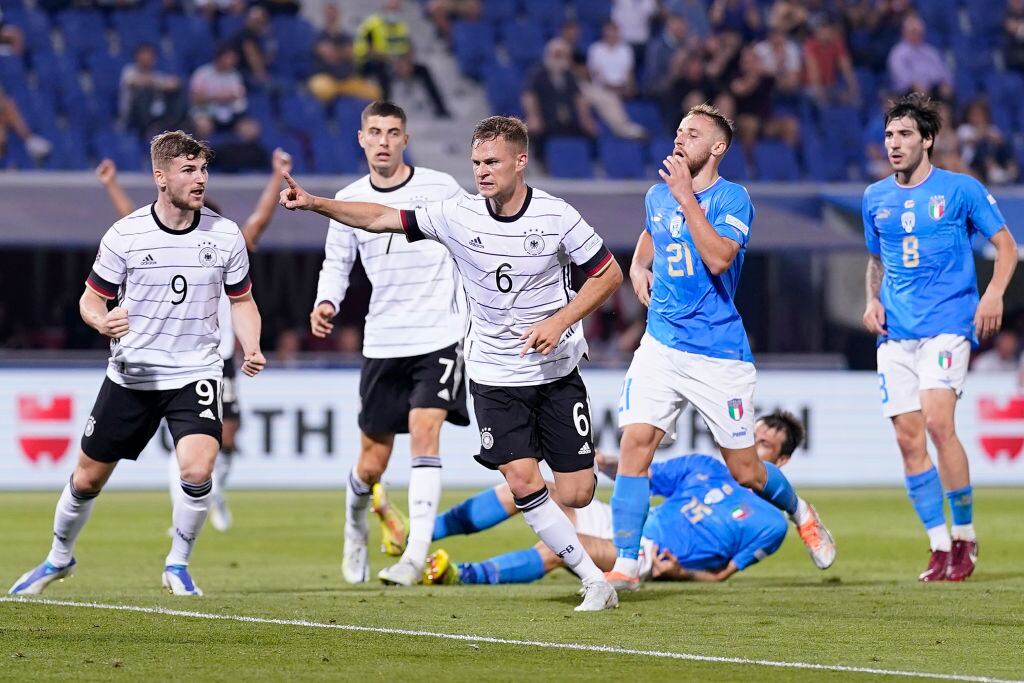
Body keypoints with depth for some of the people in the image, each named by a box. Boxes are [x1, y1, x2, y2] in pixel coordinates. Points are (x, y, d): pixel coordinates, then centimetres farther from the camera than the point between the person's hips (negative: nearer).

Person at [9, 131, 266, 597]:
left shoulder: (226, 236, -2)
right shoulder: (124, 235, -7)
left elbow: (242, 300, 11)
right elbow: (91, 299, 1)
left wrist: (251, 349, -7)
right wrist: (102, 322, -22)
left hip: (195, 374, 0)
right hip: (131, 376, 0)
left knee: (197, 471, -23)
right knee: (88, 477, 9)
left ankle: (177, 566, 0)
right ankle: (59, 558, 37)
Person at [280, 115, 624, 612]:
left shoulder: (556, 217, -11)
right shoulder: (458, 215, -8)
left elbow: (609, 273, -3)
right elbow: (381, 219, -5)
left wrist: (559, 322, -15)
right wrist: (314, 203, -15)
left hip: (557, 370, 0)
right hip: (495, 376, 1)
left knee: (576, 495, -3)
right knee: (522, 482, -14)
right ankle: (594, 580, -3)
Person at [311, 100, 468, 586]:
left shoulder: (440, 188, -1)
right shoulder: (349, 201, 5)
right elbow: (336, 262, 14)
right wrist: (326, 303, -7)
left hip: (439, 336, -2)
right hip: (382, 343, 2)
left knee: (424, 431, -22)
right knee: (371, 464, 5)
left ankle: (416, 554, -22)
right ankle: (355, 518, 41)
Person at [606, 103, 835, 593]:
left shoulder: (731, 198, -9)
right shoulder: (658, 195, 9)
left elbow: (719, 259, -26)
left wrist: (685, 195, -24)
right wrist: (638, 266, 13)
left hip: (719, 354, -4)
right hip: (661, 345, 4)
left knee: (745, 471, 3)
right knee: (635, 442, -15)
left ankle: (798, 511, 36)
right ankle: (626, 564, -12)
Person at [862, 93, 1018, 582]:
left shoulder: (961, 189, -1)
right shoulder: (876, 198, 12)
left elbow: (1006, 245, 4)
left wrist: (994, 294, -12)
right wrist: (873, 299, 7)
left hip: (947, 325, -5)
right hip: (896, 334, 5)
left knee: (937, 422, -21)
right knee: (908, 439, -2)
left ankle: (965, 534, -6)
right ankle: (940, 547, 7)